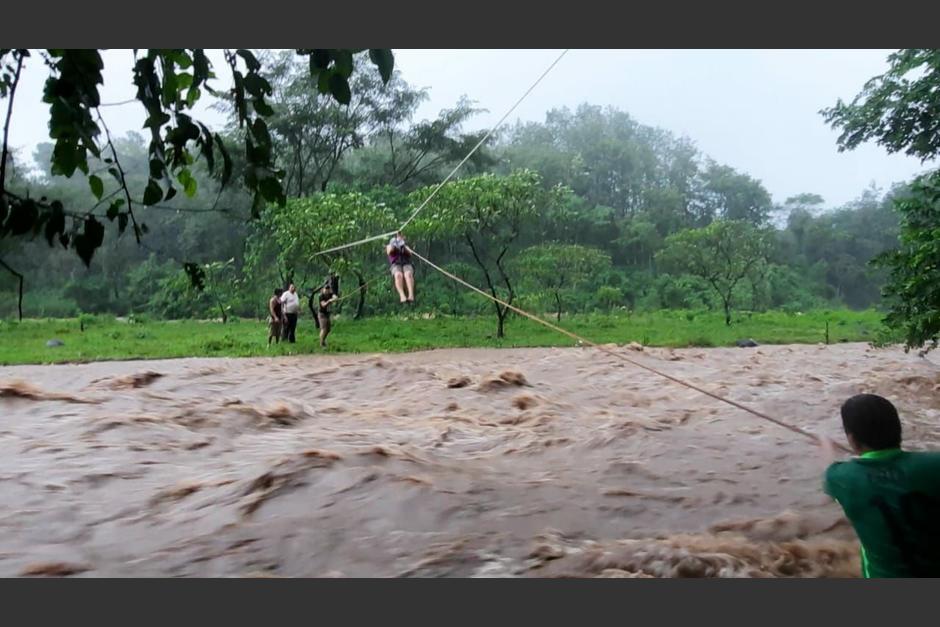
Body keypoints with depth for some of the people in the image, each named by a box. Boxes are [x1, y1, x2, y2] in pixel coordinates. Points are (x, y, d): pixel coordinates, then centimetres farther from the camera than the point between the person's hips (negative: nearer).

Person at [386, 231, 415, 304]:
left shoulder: (406, 246, 31)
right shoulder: (389, 246, 29)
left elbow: (410, 253, 9)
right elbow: (389, 252, 5)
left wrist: (403, 247, -10)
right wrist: (393, 245, -14)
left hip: (407, 264, 1)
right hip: (396, 265, -1)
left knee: (408, 274, -36)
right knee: (398, 275, -38)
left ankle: (411, 295, -53)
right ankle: (402, 296, -55)